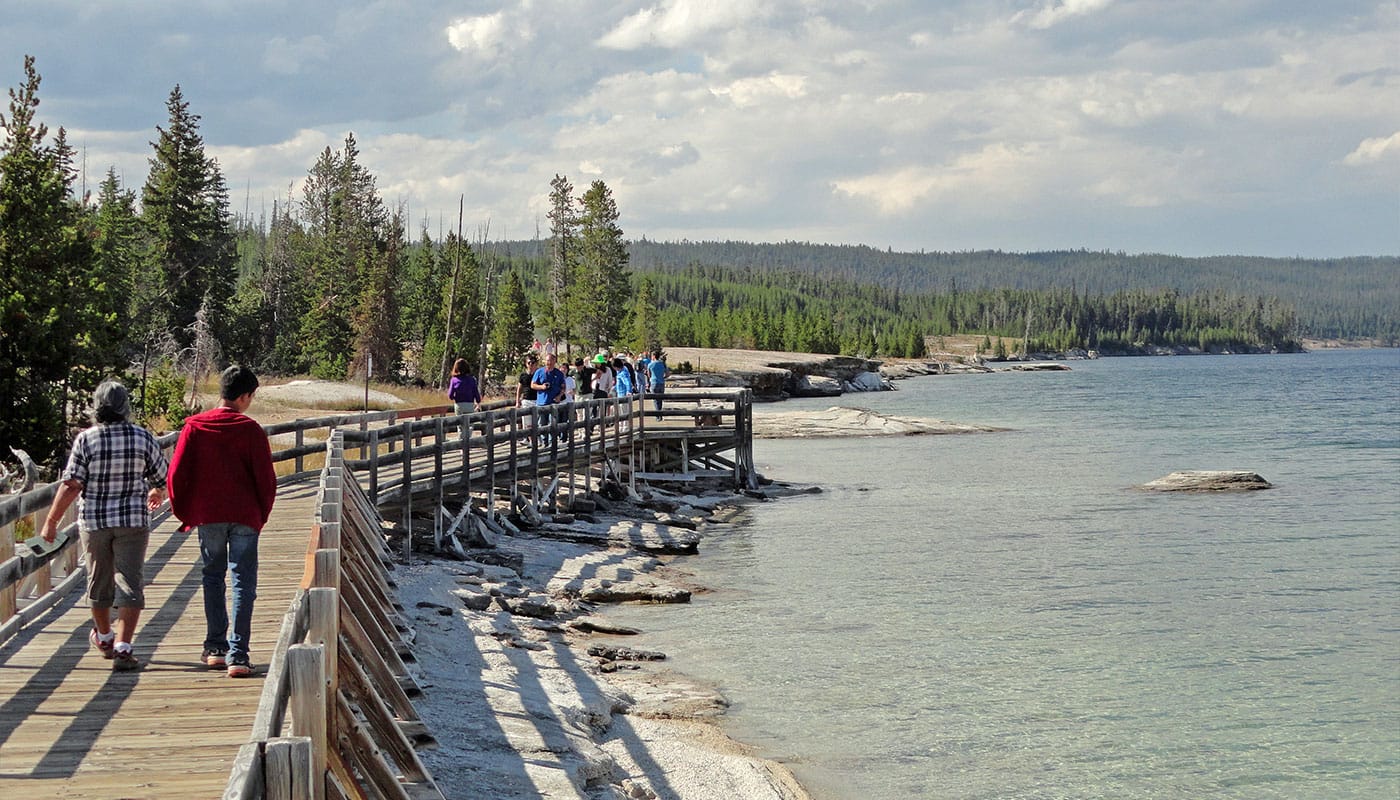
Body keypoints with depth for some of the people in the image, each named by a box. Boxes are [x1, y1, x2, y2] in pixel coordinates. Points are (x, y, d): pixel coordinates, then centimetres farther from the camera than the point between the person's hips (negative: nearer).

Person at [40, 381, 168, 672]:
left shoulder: (85, 440, -8)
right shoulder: (143, 438, -5)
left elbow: (70, 485, -11)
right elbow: (162, 477, 5)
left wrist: (51, 521, -3)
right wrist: (157, 494, 28)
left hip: (93, 520, 1)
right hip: (133, 520, -1)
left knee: (99, 580, 17)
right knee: (129, 583, -1)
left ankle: (104, 637, 38)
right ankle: (122, 647, -12)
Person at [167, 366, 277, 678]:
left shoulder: (194, 426, -1)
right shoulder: (250, 429, -6)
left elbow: (176, 474, -1)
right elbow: (266, 479, -5)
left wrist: (185, 514, 12)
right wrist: (261, 516, 9)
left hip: (207, 515, 2)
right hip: (244, 517, -2)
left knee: (213, 577, 17)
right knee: (243, 582, 1)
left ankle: (215, 648, 17)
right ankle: (237, 655, -6)